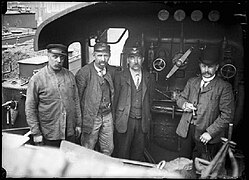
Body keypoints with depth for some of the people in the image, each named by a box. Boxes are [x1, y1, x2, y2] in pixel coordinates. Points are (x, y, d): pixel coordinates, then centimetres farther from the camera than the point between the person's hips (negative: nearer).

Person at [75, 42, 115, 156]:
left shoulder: (112, 71, 4)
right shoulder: (84, 72, -13)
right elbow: (77, 97, -10)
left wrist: (112, 114, 9)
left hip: (108, 116, 5)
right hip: (91, 117, -5)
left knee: (108, 149, 15)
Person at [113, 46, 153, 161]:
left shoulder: (147, 77, 8)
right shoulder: (120, 77, -2)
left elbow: (148, 99, 13)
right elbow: (115, 99, 0)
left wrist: (147, 118, 9)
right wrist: (115, 119, -1)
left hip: (142, 122, 3)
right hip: (125, 121, -3)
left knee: (138, 154, 12)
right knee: (121, 155, 4)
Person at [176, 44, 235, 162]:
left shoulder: (224, 87, -7)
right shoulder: (192, 82, 11)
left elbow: (227, 115, -10)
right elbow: (180, 98, 18)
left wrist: (210, 132, -16)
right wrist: (184, 104, -7)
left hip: (205, 134, -4)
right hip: (187, 130, 4)